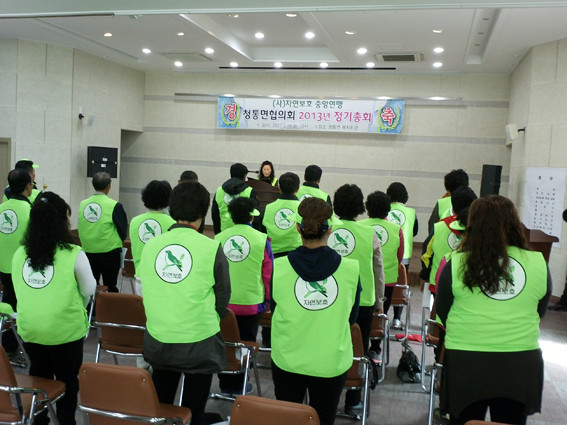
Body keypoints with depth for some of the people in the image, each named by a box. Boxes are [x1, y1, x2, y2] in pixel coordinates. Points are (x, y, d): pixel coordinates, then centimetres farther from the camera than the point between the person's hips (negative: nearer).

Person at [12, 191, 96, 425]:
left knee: (38, 375, 25)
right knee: (66, 379, 16)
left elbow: (19, 291, 6)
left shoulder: (19, 254, -4)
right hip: (65, 329, -4)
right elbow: (89, 291, -3)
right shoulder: (74, 255, -17)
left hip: (29, 328, 4)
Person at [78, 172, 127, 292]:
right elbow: (123, 232, -6)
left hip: (88, 252, 4)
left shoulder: (83, 204, -3)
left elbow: (80, 228, 8)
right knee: (110, 288, 6)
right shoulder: (114, 206, -14)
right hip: (110, 252, -4)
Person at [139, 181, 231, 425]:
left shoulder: (151, 245, -4)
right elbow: (223, 298, -4)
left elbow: (147, 290, 8)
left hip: (158, 341, 3)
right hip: (200, 344, -3)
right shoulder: (211, 248, -14)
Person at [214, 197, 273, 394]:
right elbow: (268, 272, -2)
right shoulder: (261, 239, -9)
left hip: (223, 302, 2)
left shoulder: (219, 238, -3)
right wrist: (267, 298, 12)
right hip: (251, 302, -2)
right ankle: (238, 384, 20)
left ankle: (225, 383, 26)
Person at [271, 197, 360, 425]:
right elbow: (351, 317, 0)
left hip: (287, 361, 1)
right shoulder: (351, 269, -15)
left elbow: (274, 309, 1)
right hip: (331, 363, 0)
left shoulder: (279, 267, -14)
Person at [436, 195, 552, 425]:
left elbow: (442, 312, 3)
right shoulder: (539, 264, -3)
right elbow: (539, 312, 11)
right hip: (522, 363, 2)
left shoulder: (457, 264, -8)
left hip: (465, 363, -2)